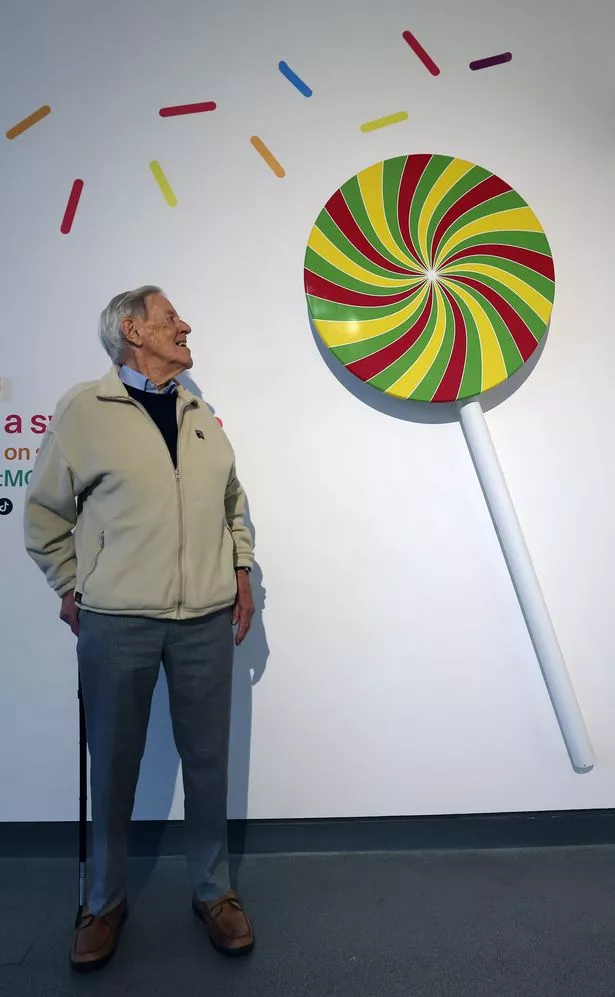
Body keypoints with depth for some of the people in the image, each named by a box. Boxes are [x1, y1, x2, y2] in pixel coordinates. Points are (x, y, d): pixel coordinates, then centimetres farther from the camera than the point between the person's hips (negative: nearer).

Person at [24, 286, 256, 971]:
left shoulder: (200, 415, 13)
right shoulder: (83, 409, -1)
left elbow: (232, 503, 21)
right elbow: (44, 513, 5)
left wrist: (241, 571, 13)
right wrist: (71, 589, 3)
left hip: (207, 619, 4)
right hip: (116, 622, -3)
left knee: (207, 760, 11)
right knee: (113, 764, 11)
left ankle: (213, 892, 33)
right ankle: (105, 902, 35)